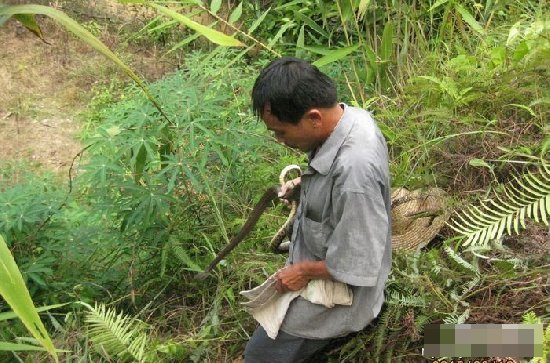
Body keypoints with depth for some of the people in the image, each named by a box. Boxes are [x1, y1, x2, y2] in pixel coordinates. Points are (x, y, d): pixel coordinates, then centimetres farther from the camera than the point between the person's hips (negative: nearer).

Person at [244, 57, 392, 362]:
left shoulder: (354, 171, -38)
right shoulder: (349, 116, -11)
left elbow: (358, 266, -29)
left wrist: (304, 271, -17)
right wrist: (305, 183, 0)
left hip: (337, 290, -8)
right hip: (327, 257, 9)